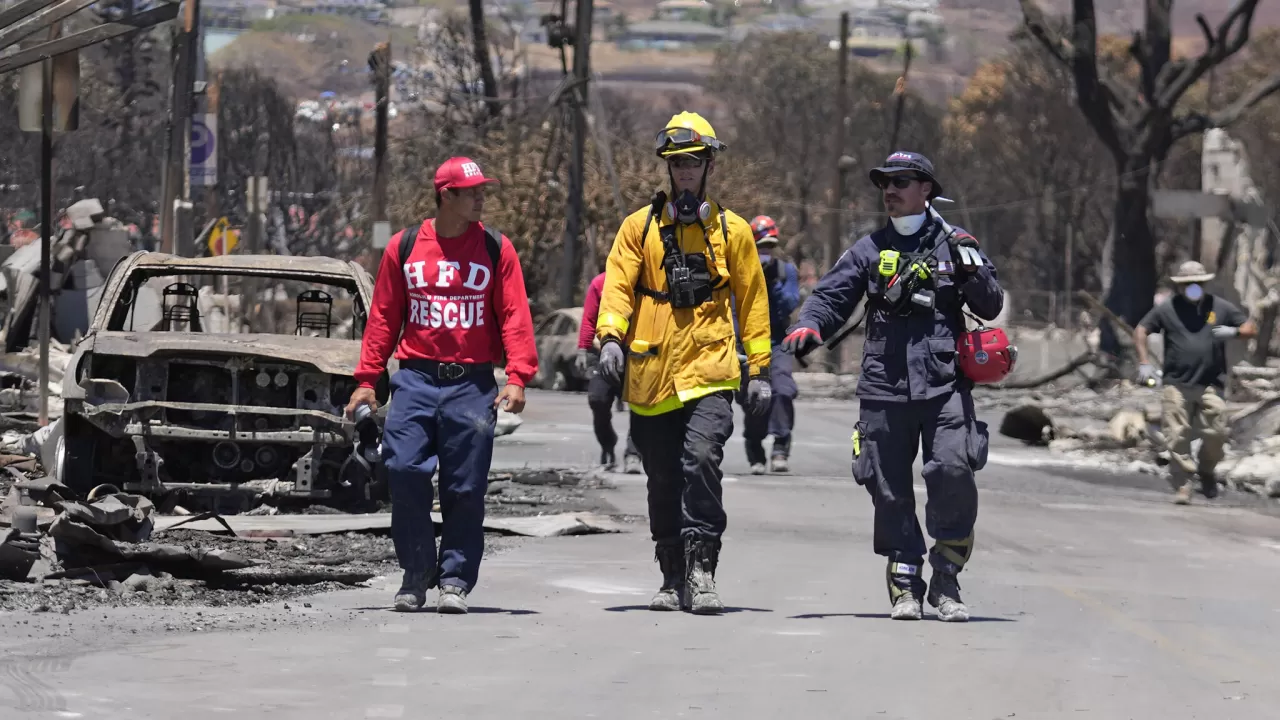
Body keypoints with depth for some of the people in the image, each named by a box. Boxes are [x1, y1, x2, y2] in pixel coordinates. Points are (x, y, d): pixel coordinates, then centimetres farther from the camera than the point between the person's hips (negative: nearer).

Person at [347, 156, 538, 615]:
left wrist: (517, 377, -11)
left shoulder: (496, 249, 6)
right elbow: (383, 316, 10)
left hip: (472, 383, 0)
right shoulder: (405, 247, 8)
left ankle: (455, 580, 9)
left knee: (465, 487, -1)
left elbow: (514, 316, 1)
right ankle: (416, 576, 5)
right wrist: (367, 379, 5)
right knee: (405, 473, -10)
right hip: (415, 379, 0)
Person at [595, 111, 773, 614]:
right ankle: (674, 578, 19)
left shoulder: (732, 231, 9)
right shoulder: (640, 227, 9)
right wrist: (610, 336, -17)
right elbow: (617, 286, 1)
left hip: (708, 371, -2)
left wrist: (760, 370, 8)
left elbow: (752, 301, 12)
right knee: (663, 482, 8)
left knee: (701, 459, -22)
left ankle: (701, 569, -21)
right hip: (651, 377, 2)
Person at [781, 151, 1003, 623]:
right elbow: (832, 295, 8)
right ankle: (905, 586, 12)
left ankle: (946, 582, -5)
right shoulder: (870, 250, 14)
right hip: (884, 390, 2)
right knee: (890, 491, 2)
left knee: (952, 473, -18)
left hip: (945, 386, -2)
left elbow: (991, 308, 12)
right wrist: (809, 326, -14)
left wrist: (972, 271, -8)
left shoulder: (953, 245, 11)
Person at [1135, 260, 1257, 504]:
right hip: (1176, 384, -1)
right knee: (1177, 438, -7)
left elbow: (1251, 328, 14)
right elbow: (1140, 331, 12)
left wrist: (1234, 331, -8)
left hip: (1210, 386, 1)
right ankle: (1182, 486, -2)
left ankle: (1206, 471, 20)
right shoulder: (1167, 309, 7)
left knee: (1216, 433, -8)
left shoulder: (1220, 307, 10)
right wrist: (1144, 363, 0)